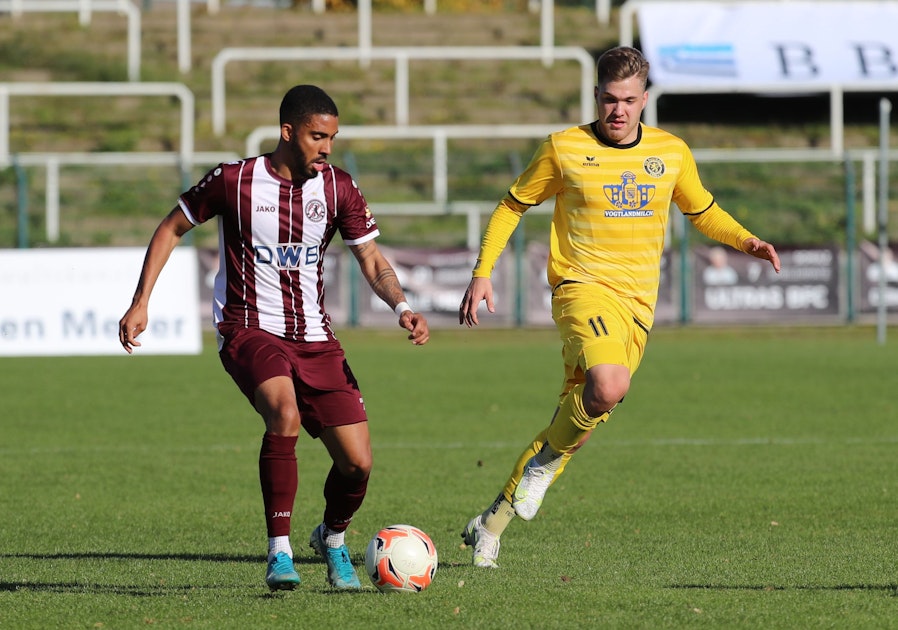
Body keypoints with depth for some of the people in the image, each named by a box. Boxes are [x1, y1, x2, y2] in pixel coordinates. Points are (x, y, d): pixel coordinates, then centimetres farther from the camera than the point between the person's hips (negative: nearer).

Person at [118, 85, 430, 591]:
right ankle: (280, 552, -26)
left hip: (314, 338, 4)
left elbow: (372, 260, 4)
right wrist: (141, 302, 1)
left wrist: (402, 306, -16)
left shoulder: (338, 188, 1)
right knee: (285, 414, -35)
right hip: (248, 330, -4)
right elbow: (172, 229, 6)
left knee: (358, 462, -5)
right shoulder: (234, 181, -7)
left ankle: (333, 540, 30)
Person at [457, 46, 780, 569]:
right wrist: (483, 273, 0)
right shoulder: (564, 149, -2)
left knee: (577, 415, 3)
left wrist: (746, 241, 5)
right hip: (583, 286, -4)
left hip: (638, 305, 4)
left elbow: (703, 211, 23)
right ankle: (548, 462, -5)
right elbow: (512, 205, 9)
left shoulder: (672, 153, 8)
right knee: (608, 387, -33)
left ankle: (492, 523, 15)